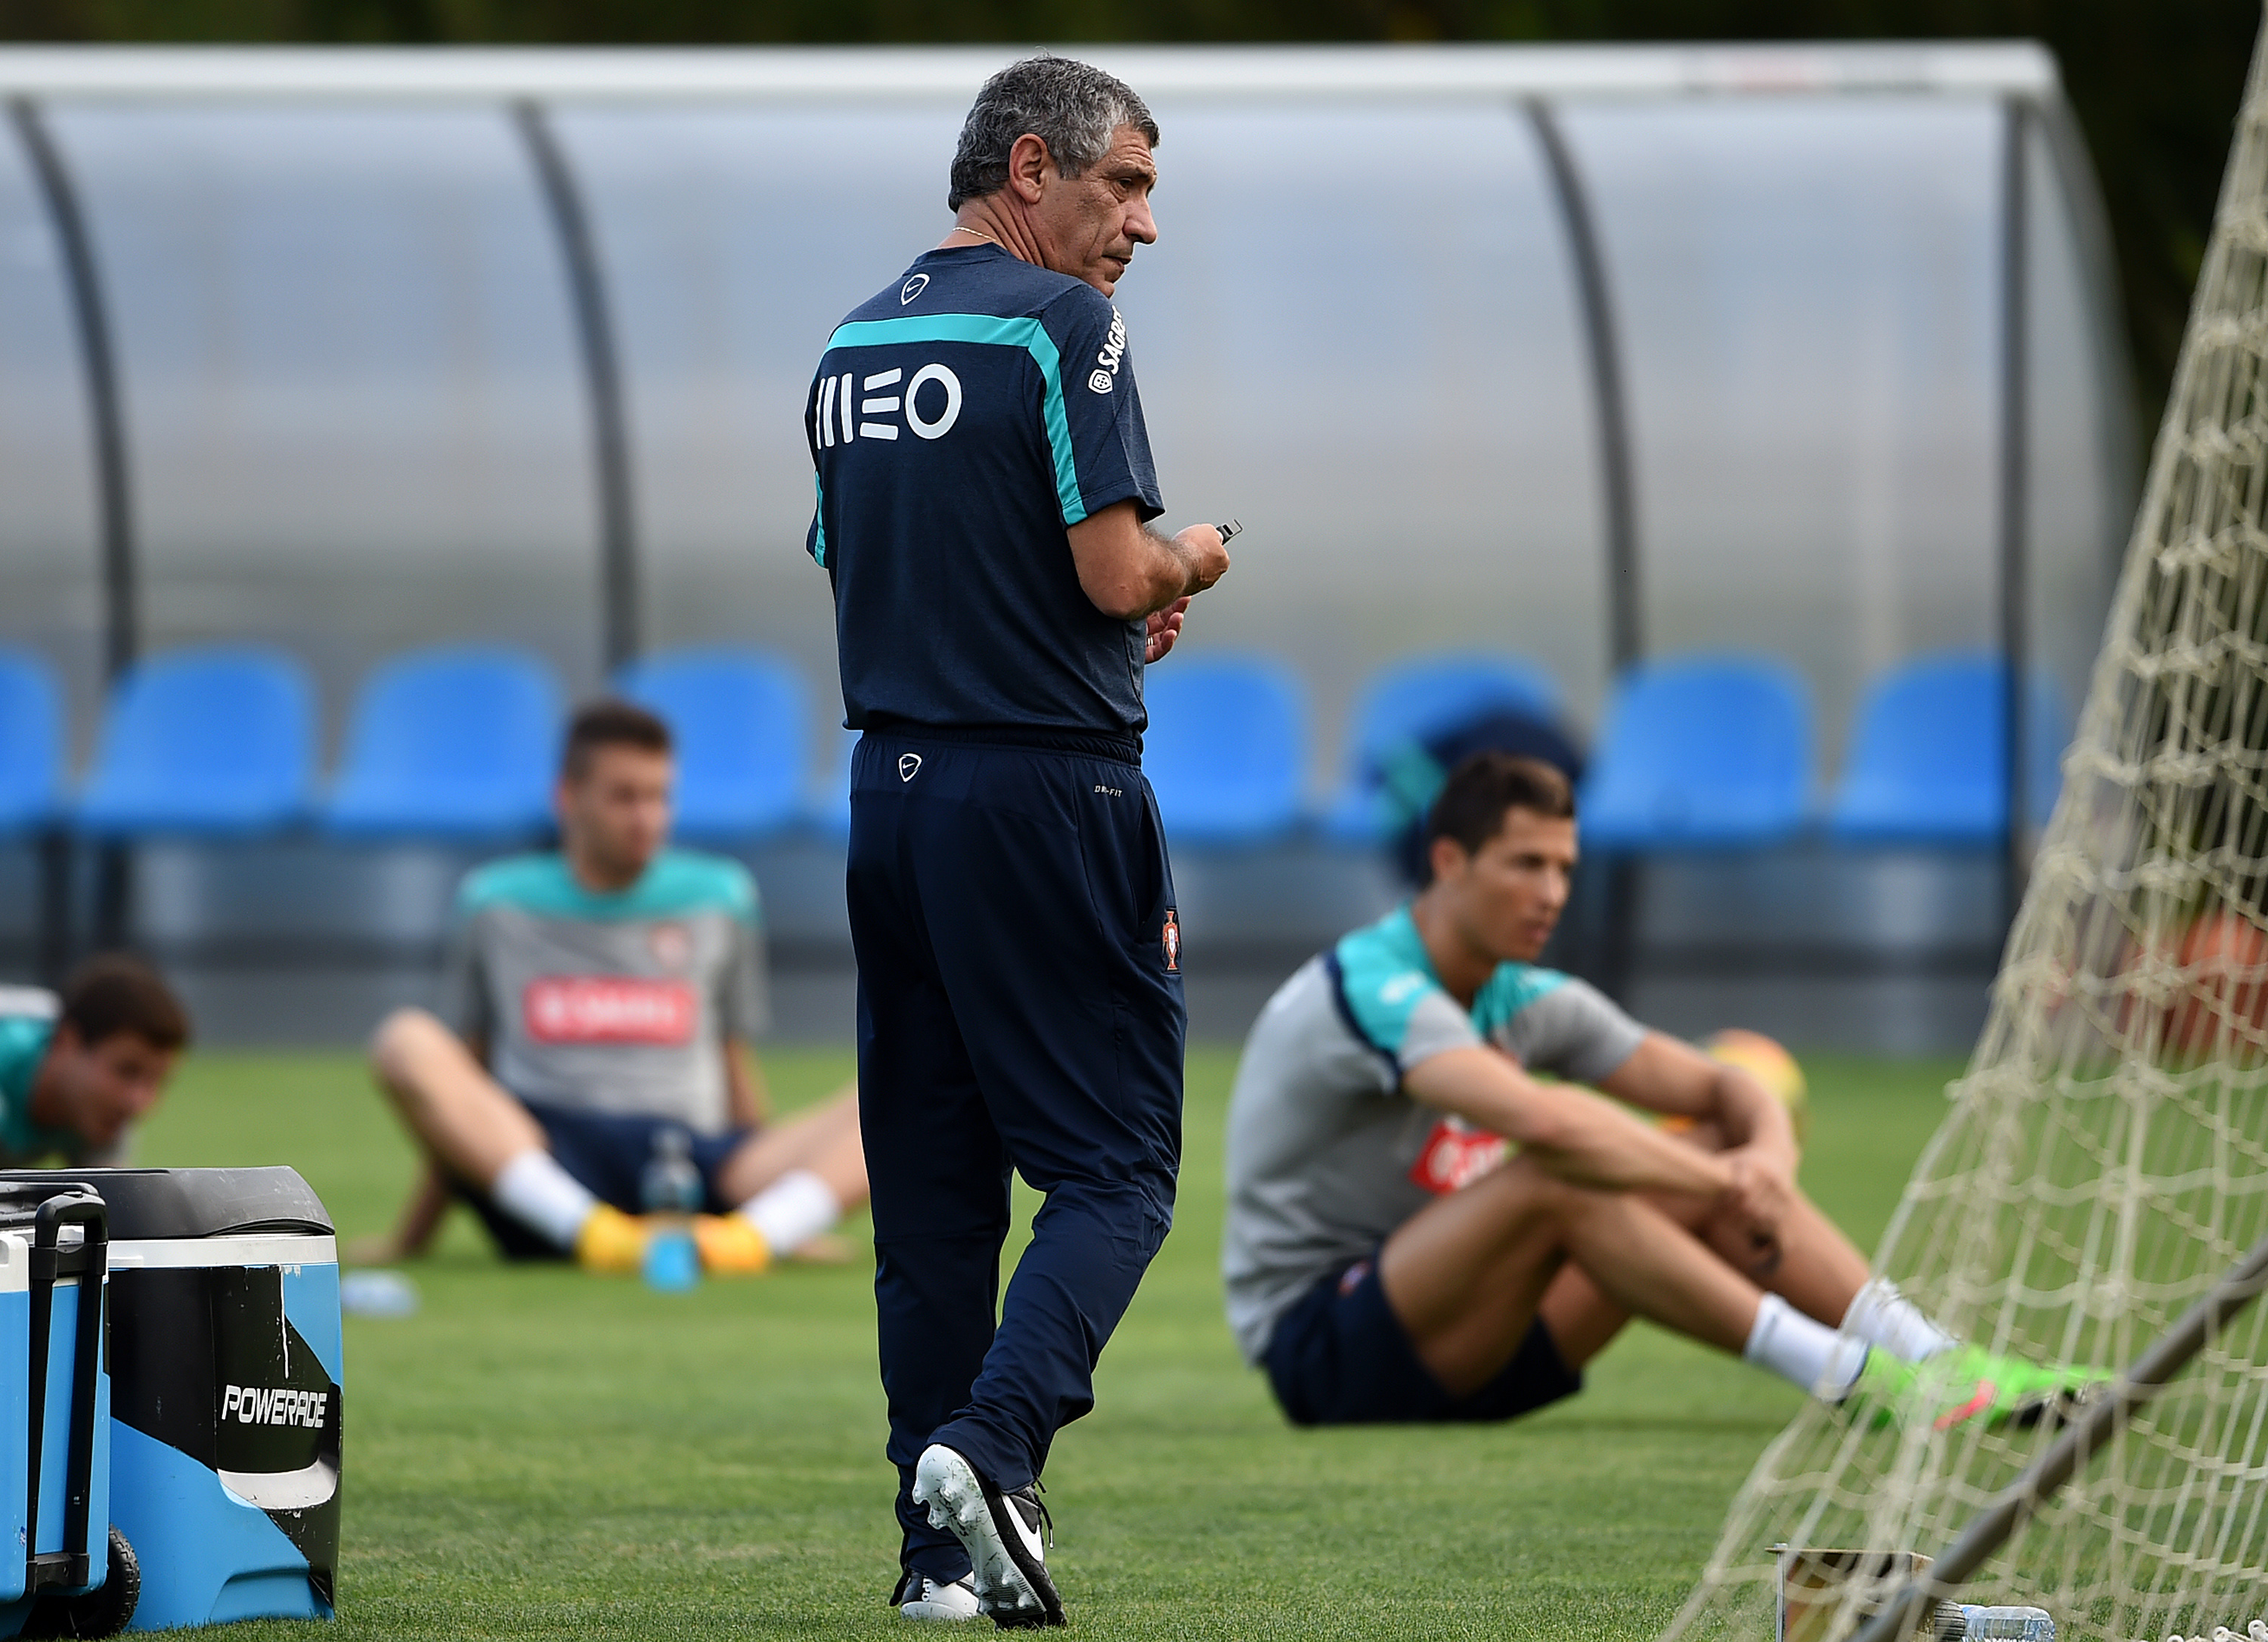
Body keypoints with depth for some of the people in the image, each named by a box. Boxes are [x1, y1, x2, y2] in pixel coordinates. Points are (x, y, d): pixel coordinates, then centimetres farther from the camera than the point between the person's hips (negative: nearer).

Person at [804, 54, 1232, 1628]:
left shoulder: (852, 347, 14)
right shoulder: (1060, 324, -11)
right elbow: (1115, 575, -17)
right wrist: (1191, 565, 5)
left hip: (892, 782, 7)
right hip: (1049, 789, -7)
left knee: (932, 1189, 9)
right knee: (1116, 1169, -4)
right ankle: (993, 1444, -23)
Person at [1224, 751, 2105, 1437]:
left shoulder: (1522, 1000, 8)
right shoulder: (1371, 990, -20)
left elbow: (1723, 1089, 9)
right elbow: (1544, 1122, -36)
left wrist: (1766, 1157, -15)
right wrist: (1724, 1182, -27)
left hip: (1462, 1345, 8)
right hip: (1318, 1346, -8)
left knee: (1722, 1165, -5)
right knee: (1556, 1181, -33)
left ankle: (1935, 1363, -15)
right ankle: (1848, 1374, -35)